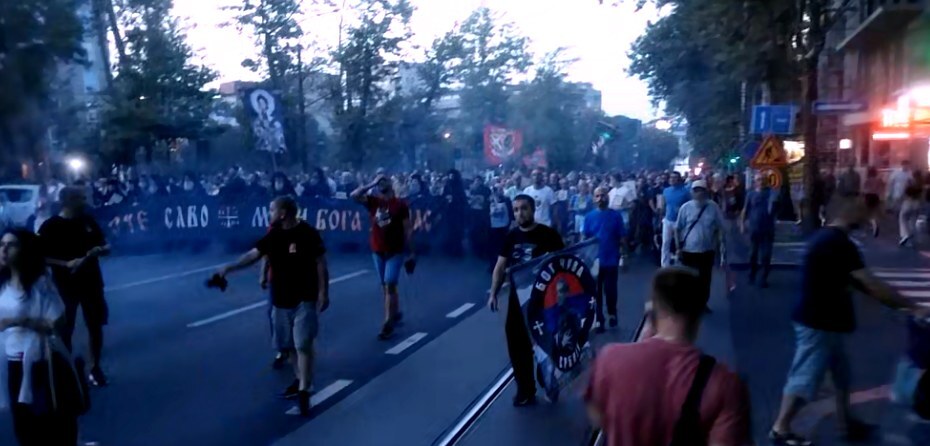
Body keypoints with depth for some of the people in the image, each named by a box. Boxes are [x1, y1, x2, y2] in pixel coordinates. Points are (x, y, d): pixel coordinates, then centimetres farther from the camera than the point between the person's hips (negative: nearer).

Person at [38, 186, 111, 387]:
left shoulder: (88, 220, 4)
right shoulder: (50, 226, -9)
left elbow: (106, 246, 11)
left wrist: (99, 250, -12)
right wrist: (66, 263, -24)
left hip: (92, 282, 4)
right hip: (65, 286, -4)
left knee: (96, 326, 10)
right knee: (65, 330, 4)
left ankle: (95, 368, 23)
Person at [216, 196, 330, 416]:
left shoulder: (308, 233, -13)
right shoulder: (273, 235, 4)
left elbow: (321, 264, -11)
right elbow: (254, 254, 2)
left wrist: (323, 293, -12)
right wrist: (229, 268, -9)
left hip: (305, 299, -6)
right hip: (281, 299, 6)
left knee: (303, 344, -8)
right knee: (291, 345, 14)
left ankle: (304, 392, -5)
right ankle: (299, 381, 30)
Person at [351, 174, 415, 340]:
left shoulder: (400, 204, -7)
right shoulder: (373, 201, 3)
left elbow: (408, 229, -5)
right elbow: (354, 195, -9)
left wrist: (410, 251, -6)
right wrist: (371, 184, -9)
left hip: (395, 251, -5)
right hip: (377, 251, 5)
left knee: (390, 285, -10)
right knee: (386, 286, 15)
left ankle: (388, 323, -8)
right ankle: (396, 313, 35)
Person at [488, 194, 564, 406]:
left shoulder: (548, 234, -9)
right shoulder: (511, 236, 4)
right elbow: (500, 267, 7)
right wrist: (493, 293, 0)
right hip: (517, 297, 4)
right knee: (518, 345, 7)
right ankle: (525, 390, 22)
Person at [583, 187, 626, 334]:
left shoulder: (616, 215, -3)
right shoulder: (590, 216, 0)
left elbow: (622, 238, -1)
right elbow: (585, 238, 4)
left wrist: (623, 256, -5)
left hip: (611, 260, -1)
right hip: (594, 260, 1)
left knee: (610, 289, 9)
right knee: (596, 291, 7)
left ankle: (612, 313, 33)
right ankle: (598, 319, 17)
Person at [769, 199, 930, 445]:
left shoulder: (824, 236, 9)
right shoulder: (840, 243, -22)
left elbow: (844, 280, 16)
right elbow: (871, 285, -22)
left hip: (824, 319, 10)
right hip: (818, 323, -10)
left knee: (841, 373, 21)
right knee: (805, 376, 0)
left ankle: (845, 423, 34)